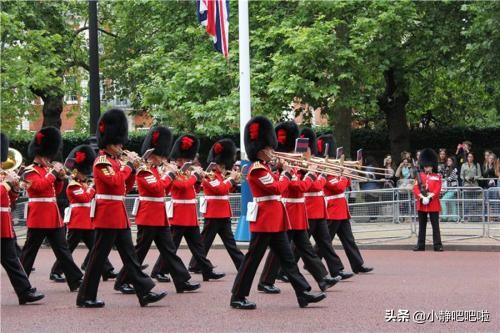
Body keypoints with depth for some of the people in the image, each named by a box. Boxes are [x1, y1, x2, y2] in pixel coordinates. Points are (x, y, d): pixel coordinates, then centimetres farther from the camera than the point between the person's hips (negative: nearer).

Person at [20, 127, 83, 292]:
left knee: (62, 249, 5)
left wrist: (60, 177, 3)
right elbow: (40, 186, -25)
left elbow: (55, 190, 19)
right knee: (29, 251, 1)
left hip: (53, 216, 8)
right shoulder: (30, 171, -8)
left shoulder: (47, 170, 16)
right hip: (39, 217, -8)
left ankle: (76, 280, 4)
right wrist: (53, 172, -17)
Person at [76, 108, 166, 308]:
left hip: (119, 216, 9)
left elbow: (126, 187, 18)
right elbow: (115, 181, -25)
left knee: (130, 256, 7)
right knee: (98, 257, -3)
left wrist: (133, 169, 4)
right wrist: (128, 165, -12)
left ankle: (145, 292, 7)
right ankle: (85, 298, 4)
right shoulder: (102, 161, -11)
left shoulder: (116, 162, 16)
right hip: (108, 215, -9)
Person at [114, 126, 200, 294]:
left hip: (160, 217, 9)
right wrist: (169, 174, -13)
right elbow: (156, 188, -24)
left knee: (169, 250, 6)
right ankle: (122, 282, 6)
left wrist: (169, 174, 6)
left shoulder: (157, 169, 15)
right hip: (148, 216, -9)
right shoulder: (144, 171, -12)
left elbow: (165, 189, 19)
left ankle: (182, 281, 6)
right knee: (140, 251, -3)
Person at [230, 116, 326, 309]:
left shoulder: (264, 168, 17)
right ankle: (237, 298, 4)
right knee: (253, 259, -4)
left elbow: (278, 187, 18)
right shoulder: (257, 169, -14)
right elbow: (277, 188, -19)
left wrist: (284, 174, 6)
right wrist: (287, 174, -4)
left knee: (287, 258, 8)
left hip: (275, 221, 10)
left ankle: (303, 294, 10)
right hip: (265, 220, -10)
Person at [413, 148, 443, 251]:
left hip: (433, 204, -2)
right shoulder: (419, 176, 10)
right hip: (421, 204, 2)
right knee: (422, 226, 7)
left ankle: (437, 245, 1)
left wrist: (430, 197, -20)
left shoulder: (437, 177, 5)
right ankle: (420, 245, 12)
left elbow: (437, 190, -6)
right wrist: (421, 197, -16)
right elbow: (415, 188, 0)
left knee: (435, 225, -1)